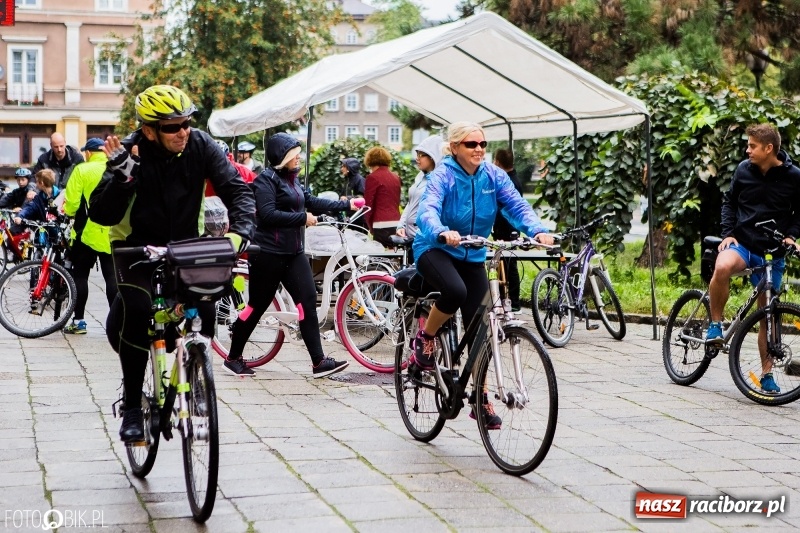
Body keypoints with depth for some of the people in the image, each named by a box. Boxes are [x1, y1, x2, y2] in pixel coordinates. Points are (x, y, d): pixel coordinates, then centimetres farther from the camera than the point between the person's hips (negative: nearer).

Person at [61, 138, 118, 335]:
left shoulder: (82, 170, -8)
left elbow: (72, 202, -10)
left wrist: (68, 210, 11)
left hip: (87, 232, -2)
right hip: (113, 233, 2)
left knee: (80, 275, 9)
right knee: (112, 276, 8)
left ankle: (78, 321, 10)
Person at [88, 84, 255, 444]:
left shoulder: (200, 145, -16)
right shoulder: (131, 153, -22)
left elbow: (237, 190, -17)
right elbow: (101, 215, -26)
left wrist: (239, 231, -35)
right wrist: (121, 176, -42)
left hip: (186, 245, 2)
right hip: (137, 247, -2)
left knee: (204, 313, -19)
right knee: (136, 311, -25)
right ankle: (132, 406, -10)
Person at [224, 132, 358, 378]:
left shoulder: (292, 180, 15)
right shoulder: (266, 179, -11)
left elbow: (312, 202, 18)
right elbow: (268, 214, -21)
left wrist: (346, 204, 16)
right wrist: (302, 218, -18)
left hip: (293, 253, 8)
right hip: (268, 253, -8)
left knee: (308, 300, -3)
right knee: (257, 305, 1)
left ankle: (319, 362, -4)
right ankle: (233, 358, 16)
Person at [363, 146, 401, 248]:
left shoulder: (373, 177, -4)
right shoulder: (395, 177, 13)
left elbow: (368, 205, -3)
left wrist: (370, 227, 8)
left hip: (382, 225, -6)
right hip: (396, 224, 6)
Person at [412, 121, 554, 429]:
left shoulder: (493, 176, -5)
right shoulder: (443, 175, -17)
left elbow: (517, 205, -15)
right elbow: (427, 210, -33)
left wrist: (538, 231, -35)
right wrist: (443, 232, -55)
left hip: (473, 256, 5)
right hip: (435, 250, -5)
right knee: (455, 291, -37)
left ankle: (481, 398, 11)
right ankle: (425, 338, -7)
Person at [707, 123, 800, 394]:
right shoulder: (744, 170, -1)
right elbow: (729, 201, 11)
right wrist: (728, 233, -1)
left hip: (772, 253, 0)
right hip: (742, 243, 0)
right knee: (722, 268, -36)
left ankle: (767, 374, 17)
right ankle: (715, 324, -16)